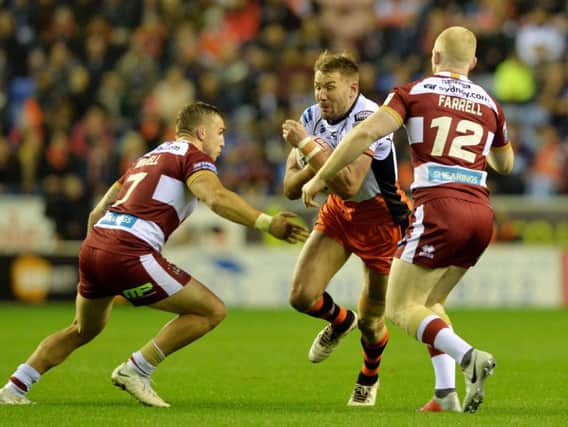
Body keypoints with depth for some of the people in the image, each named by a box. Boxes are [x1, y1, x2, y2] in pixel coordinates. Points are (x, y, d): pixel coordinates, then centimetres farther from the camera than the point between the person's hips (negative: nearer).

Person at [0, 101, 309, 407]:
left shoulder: (146, 159, 29)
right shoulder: (193, 155, 4)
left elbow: (97, 213, 31)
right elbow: (215, 197, -19)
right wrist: (267, 223, -23)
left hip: (93, 244, 9)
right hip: (129, 254, -9)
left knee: (83, 331, 32)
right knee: (211, 311, 0)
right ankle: (136, 371, 1)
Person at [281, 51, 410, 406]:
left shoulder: (369, 120, -29)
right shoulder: (313, 118, -8)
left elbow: (348, 185, -39)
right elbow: (290, 188, -6)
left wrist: (308, 146, -35)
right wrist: (313, 165, -25)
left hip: (381, 219, -5)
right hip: (338, 213, 6)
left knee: (371, 322, 3)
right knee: (302, 296, -9)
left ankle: (369, 377, 36)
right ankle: (340, 321, 27)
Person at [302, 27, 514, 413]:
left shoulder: (414, 93, 4)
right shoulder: (489, 105, 17)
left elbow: (366, 133, -8)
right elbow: (505, 164, 32)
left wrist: (320, 177, 0)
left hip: (439, 208, -6)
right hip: (481, 215, 6)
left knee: (401, 308, 0)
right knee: (431, 302, 22)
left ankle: (468, 356, -25)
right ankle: (446, 394, 7)